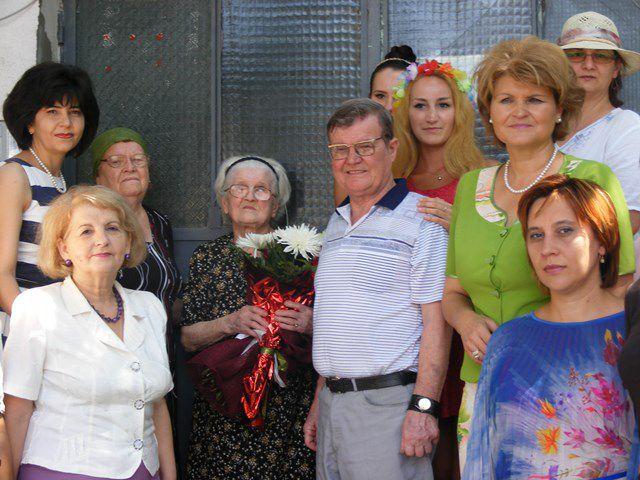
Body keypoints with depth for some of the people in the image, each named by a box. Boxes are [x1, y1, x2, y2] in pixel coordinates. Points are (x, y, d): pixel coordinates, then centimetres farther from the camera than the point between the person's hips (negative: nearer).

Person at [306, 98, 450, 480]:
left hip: (389, 403, -7)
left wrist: (423, 407, -20)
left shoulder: (421, 219, -7)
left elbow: (437, 321, -13)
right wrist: (318, 404, 18)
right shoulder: (336, 225, 17)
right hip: (333, 401, 7)